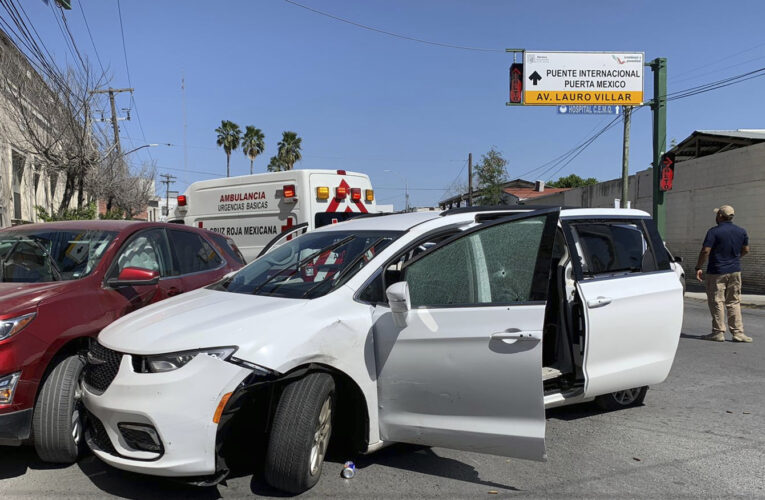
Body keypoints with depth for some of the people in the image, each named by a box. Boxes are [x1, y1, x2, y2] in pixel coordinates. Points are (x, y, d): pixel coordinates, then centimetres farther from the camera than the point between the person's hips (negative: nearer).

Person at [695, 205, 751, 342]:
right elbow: (746, 250, 14)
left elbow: (705, 251, -19)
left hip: (716, 272, -5)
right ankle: (738, 333, 10)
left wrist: (698, 268, -10)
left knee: (716, 302, 2)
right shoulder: (742, 231, 5)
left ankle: (718, 332, 5)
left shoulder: (714, 231, -14)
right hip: (735, 271, 6)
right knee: (734, 302, 11)